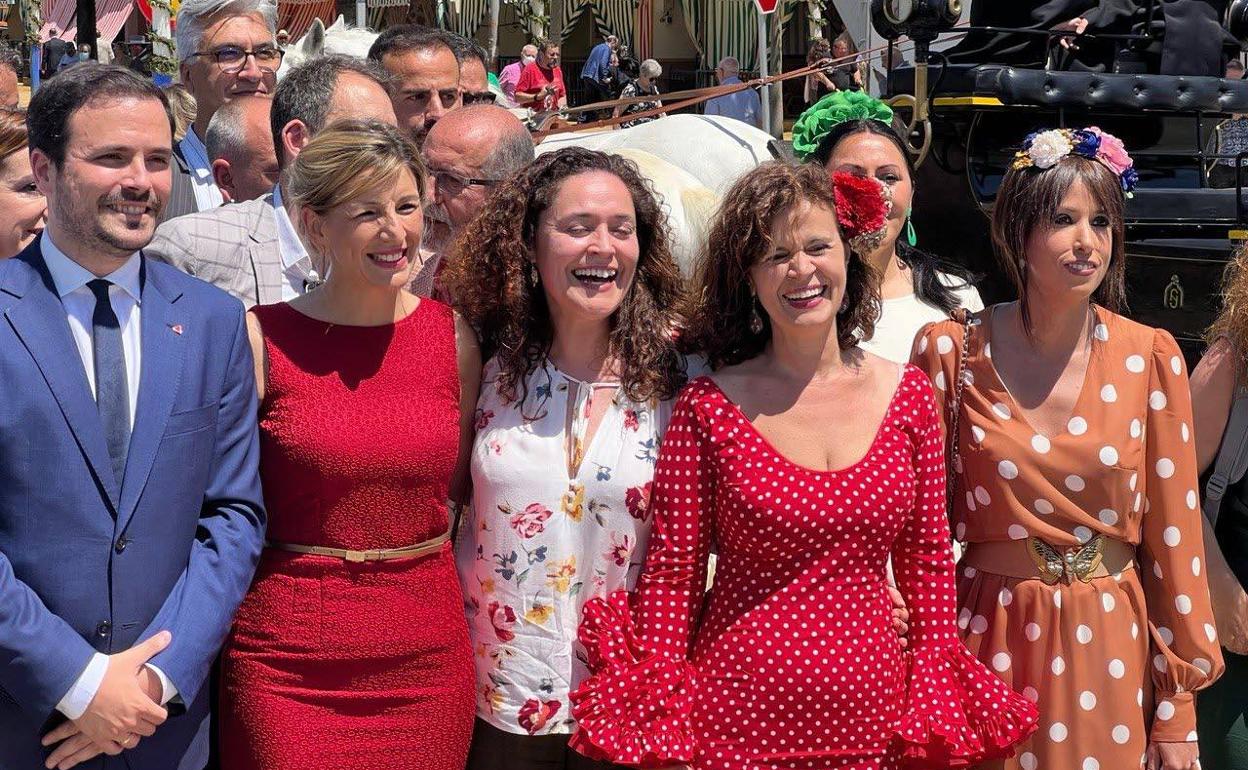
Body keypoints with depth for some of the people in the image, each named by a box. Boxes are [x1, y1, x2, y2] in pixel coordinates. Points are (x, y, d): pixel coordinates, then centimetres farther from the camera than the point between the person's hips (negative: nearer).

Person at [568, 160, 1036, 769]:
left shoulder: (907, 394, 1)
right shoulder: (708, 407, -7)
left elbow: (927, 560, 6)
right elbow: (672, 574, -5)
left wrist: (938, 718, 4)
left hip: (870, 717, 3)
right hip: (735, 719, -2)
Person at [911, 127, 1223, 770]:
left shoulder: (1150, 357, -3)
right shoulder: (950, 351, -5)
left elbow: (1173, 540, 0)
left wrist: (1178, 715, 0)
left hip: (1113, 649, 1)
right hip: (989, 645, -1)